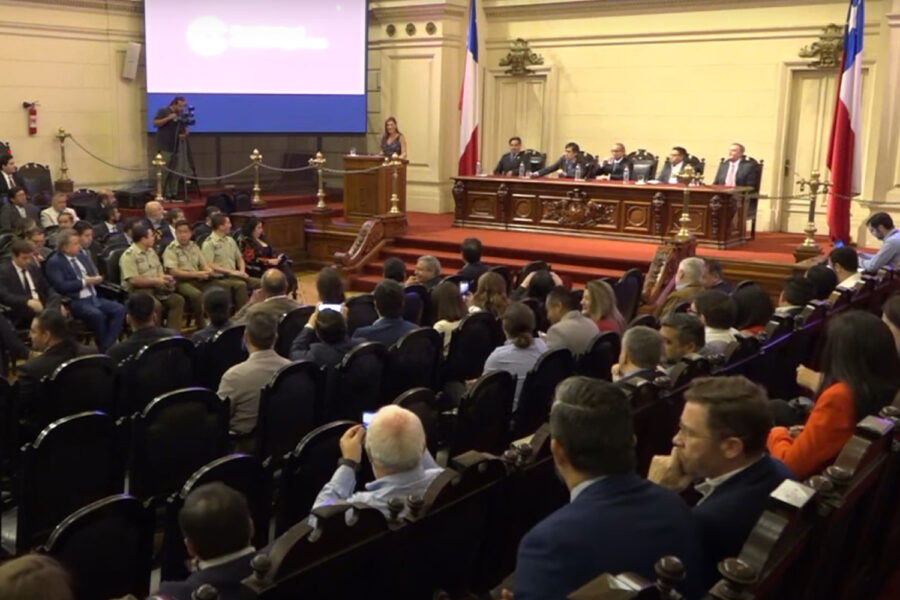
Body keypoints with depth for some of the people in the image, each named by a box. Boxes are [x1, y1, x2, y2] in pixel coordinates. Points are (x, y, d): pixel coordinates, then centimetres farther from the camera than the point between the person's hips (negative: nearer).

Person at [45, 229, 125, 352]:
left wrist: (96, 279, -3)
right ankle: (103, 350, -14)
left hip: (94, 297, 7)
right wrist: (84, 282, -14)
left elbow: (95, 275, 21)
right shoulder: (54, 262, -4)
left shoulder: (82, 256, 18)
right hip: (75, 302, -7)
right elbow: (60, 286, -16)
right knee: (97, 315, -34)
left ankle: (108, 346, -18)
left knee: (120, 309, -18)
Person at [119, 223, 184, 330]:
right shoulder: (129, 255, -13)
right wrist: (155, 280, -14)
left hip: (154, 289, 8)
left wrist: (164, 277, -1)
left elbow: (159, 270, 23)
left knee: (178, 300, -11)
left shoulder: (151, 251, 14)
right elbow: (133, 280, -21)